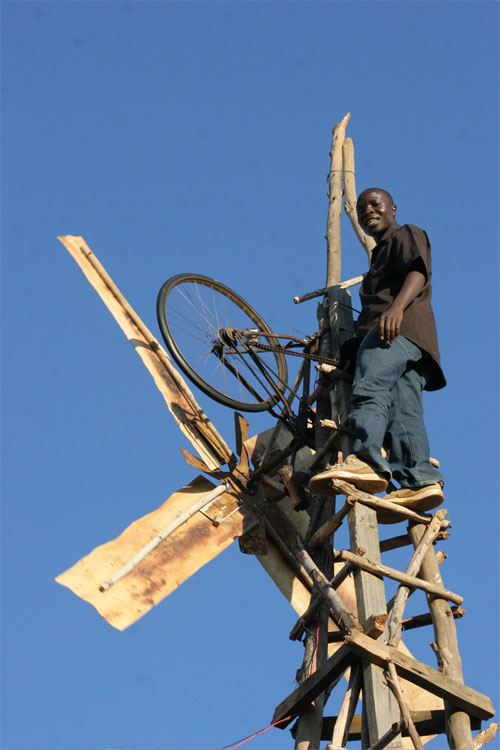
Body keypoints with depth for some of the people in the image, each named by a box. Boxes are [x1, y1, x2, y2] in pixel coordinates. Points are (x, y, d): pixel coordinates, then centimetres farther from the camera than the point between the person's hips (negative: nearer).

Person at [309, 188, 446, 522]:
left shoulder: (407, 235, 16)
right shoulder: (381, 255, 43)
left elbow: (418, 272, -6)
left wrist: (397, 306, -25)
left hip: (400, 326, -9)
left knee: (369, 387, -31)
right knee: (403, 410, -12)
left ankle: (365, 459, -51)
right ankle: (421, 479, -29)